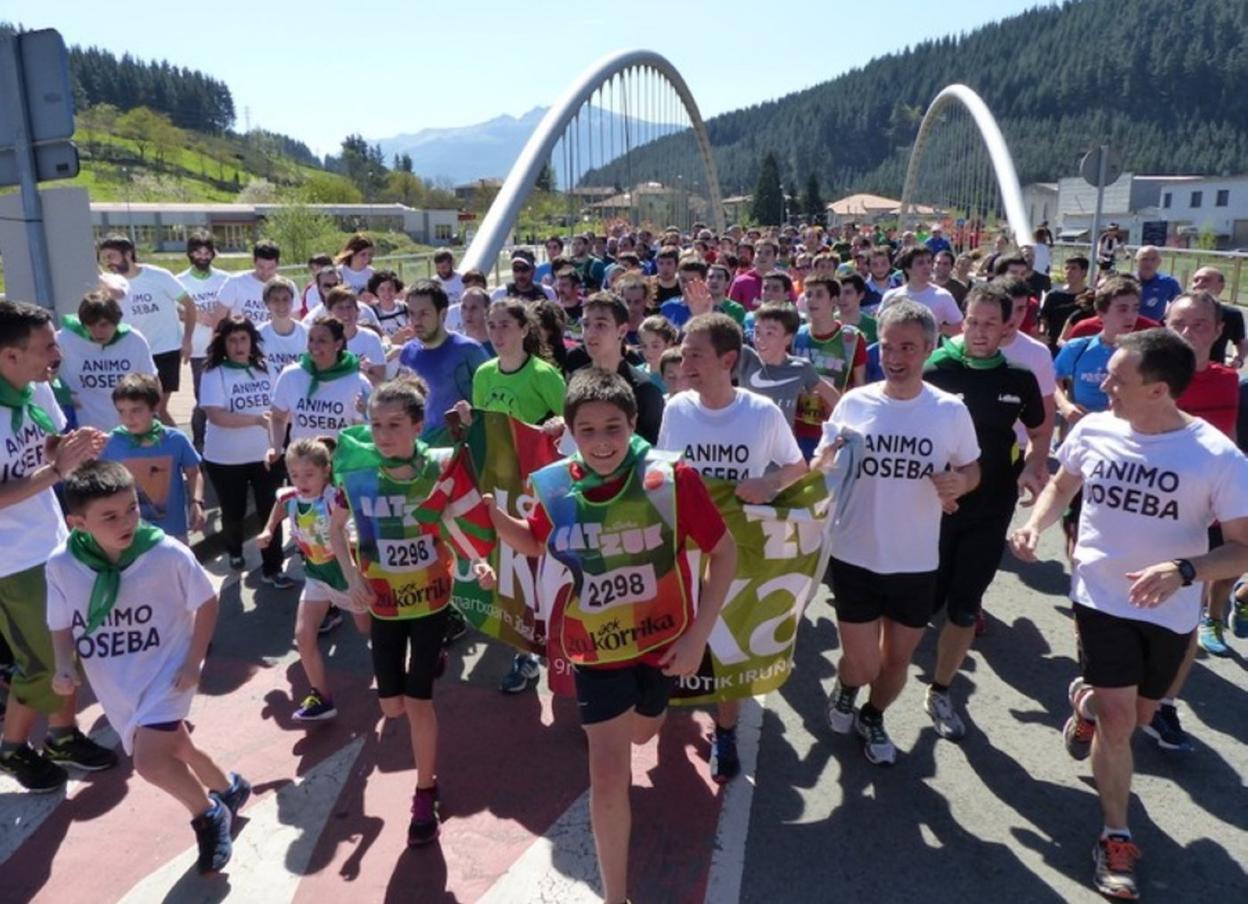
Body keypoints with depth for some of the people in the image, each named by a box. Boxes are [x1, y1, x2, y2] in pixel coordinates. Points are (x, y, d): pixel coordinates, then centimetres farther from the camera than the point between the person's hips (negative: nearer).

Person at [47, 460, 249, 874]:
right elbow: (62, 625, 4)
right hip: (116, 684, 5)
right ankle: (228, 789, 48)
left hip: (167, 668, -4)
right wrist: (65, 667, -14)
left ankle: (208, 815, 10)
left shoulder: (167, 553, -22)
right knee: (174, 749, 18)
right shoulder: (61, 566, -13)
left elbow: (206, 602, -7)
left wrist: (194, 661, -10)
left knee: (150, 760, -20)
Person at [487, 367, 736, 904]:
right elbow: (534, 544, 6)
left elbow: (723, 552, -13)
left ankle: (652, 707, 68)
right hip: (596, 646, 0)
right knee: (608, 776, -2)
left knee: (641, 733, 27)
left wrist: (698, 635, -16)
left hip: (663, 638, 0)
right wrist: (490, 512, -12)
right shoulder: (557, 487, -16)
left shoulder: (670, 477, -23)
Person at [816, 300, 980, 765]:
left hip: (917, 563, 1)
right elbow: (816, 473, -1)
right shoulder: (854, 403, -7)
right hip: (855, 557, -1)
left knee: (897, 659, 17)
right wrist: (827, 461, -24)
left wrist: (960, 482, -15)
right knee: (863, 664, 2)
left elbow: (972, 468, 8)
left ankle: (873, 717, 46)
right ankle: (844, 689, 38)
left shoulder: (951, 411, -6)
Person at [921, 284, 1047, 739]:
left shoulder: (1019, 379, -1)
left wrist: (1032, 469, -4)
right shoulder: (936, 371, -10)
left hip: (990, 512, 3)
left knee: (965, 608, 9)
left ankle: (940, 692, 27)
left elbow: (1041, 430, 15)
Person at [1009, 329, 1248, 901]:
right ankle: (1116, 837, 15)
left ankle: (1086, 702, 55)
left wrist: (1185, 569, -34)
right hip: (1102, 597, 0)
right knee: (1118, 720, -4)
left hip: (1169, 611, 0)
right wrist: (1035, 524, -9)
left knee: (1138, 716, 20)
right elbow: (1063, 484, 9)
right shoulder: (1093, 430, -10)